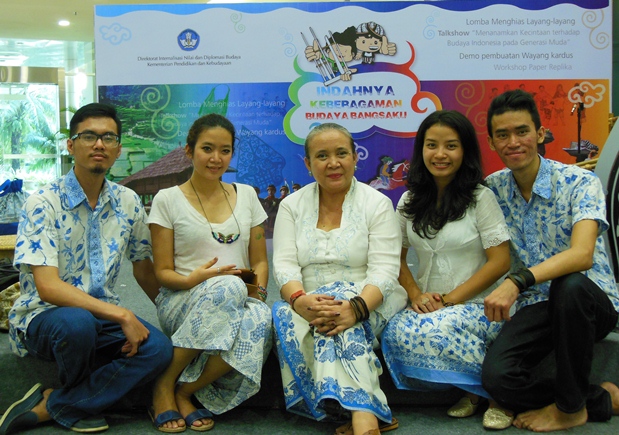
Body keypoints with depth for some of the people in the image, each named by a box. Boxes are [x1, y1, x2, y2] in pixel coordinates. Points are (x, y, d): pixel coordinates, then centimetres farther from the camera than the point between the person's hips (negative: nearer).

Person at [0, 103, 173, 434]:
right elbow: (48, 287, -22)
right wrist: (121, 315, -27)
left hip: (104, 318, 5)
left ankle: (49, 406, -10)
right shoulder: (43, 203, -13)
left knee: (159, 348, -23)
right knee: (76, 323, -38)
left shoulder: (127, 202, 3)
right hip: (43, 316, -4)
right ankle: (75, 401, -4)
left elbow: (143, 269, 14)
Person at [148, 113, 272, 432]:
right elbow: (162, 271, 1)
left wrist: (257, 290, -7)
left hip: (240, 300, 3)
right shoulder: (167, 199, 3)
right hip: (181, 304, -2)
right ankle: (164, 385, -18)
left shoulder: (246, 195, 13)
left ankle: (184, 392, -13)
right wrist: (193, 280, -21)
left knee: (259, 319, -36)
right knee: (228, 288, -39)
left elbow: (260, 261, 14)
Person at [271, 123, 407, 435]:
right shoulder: (292, 206, 11)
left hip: (369, 305, -2)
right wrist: (300, 299, -25)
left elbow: (384, 270, -9)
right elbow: (284, 264, -2)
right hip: (309, 306, 2)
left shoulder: (377, 204, 2)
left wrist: (356, 307, -30)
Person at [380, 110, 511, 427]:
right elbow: (397, 256, 11)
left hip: (478, 306, -4)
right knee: (395, 333, -28)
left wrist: (449, 299, -16)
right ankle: (472, 387, -7)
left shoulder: (480, 198, -4)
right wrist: (415, 294, -8)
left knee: (432, 332, -34)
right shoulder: (410, 201, 10)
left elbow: (500, 261, -9)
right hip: (429, 305, 4)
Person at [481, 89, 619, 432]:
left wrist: (517, 282, -43)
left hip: (591, 301, -3)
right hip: (533, 308, 3)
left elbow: (582, 255, -28)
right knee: (496, 376, -25)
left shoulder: (580, 182, -11)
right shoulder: (493, 189, 3)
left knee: (569, 285, -39)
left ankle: (570, 406, -15)